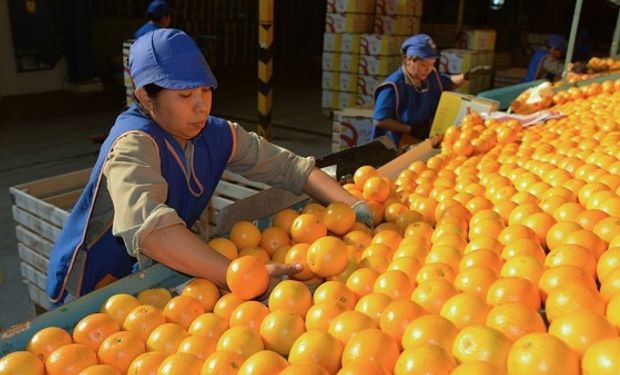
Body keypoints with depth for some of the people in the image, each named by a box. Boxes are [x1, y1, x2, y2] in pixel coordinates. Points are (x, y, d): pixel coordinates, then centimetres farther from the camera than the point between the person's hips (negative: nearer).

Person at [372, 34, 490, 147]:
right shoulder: (393, 87, -20)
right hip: (401, 144, -7)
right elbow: (379, 120, -20)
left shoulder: (431, 76, 3)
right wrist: (411, 129, -21)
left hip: (428, 138, 7)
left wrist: (467, 75, 5)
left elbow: (449, 84, 25)